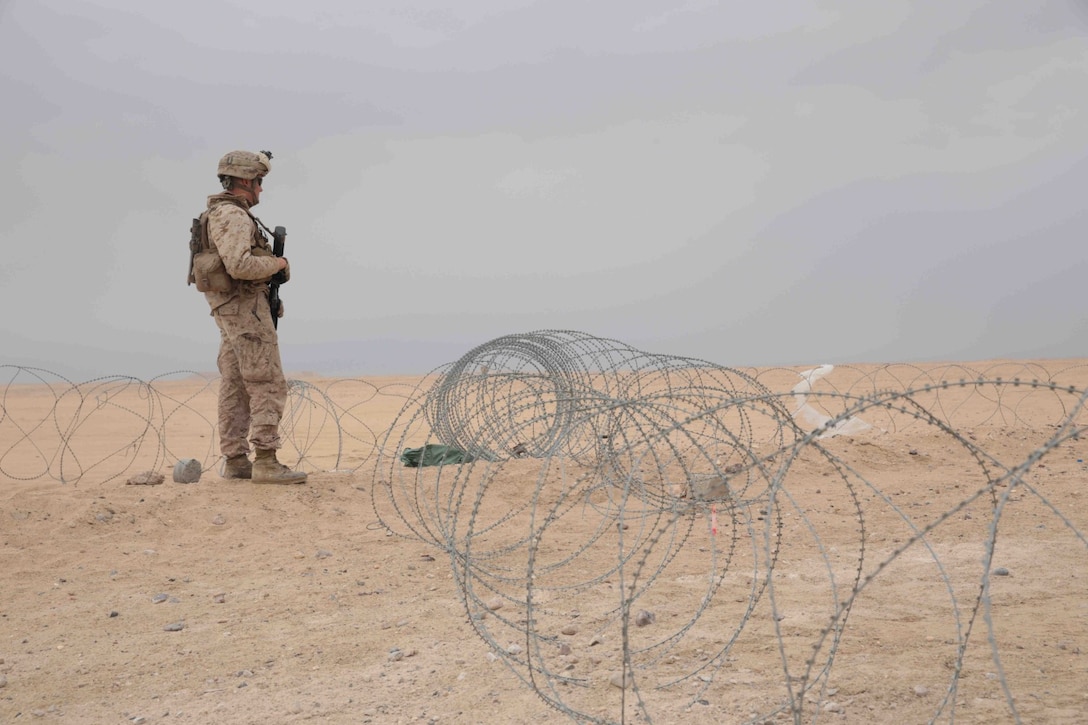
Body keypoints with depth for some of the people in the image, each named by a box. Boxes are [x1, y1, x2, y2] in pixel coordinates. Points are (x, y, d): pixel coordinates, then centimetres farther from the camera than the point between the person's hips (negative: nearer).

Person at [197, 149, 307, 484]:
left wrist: (272, 266, 10)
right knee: (269, 385, -11)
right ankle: (266, 462, -15)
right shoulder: (233, 216, -15)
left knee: (235, 388, 9)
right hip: (246, 308, -11)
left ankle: (235, 460, 12)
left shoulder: (221, 214, 18)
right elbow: (239, 265, -28)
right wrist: (277, 263, -13)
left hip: (229, 311, 11)